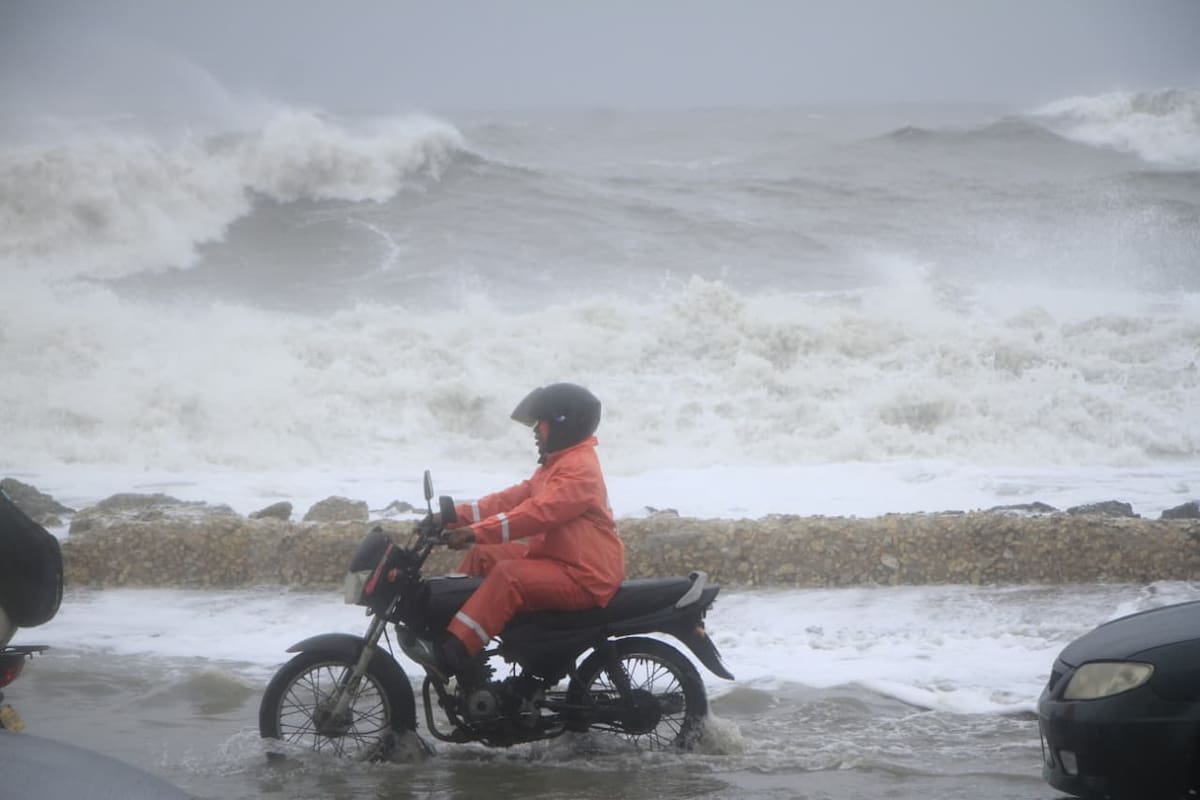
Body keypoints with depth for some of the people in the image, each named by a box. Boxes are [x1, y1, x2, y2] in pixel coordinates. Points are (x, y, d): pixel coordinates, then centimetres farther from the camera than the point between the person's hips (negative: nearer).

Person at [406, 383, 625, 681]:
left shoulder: (580, 469, -16)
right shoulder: (557, 463, 19)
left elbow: (537, 513, -27)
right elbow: (514, 498, 14)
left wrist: (476, 532, -30)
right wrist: (458, 516, 4)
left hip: (584, 578, -11)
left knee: (509, 576, -30)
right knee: (482, 556, 7)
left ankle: (449, 654, -35)